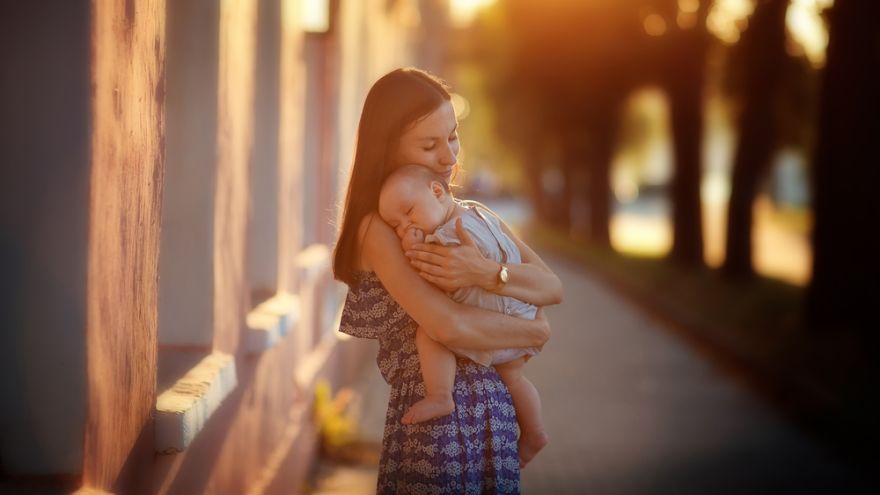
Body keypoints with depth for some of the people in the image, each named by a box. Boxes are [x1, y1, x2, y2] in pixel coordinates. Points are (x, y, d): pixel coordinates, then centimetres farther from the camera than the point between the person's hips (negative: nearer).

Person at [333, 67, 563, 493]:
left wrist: (485, 274, -19)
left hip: (494, 412, 6)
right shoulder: (378, 229, -11)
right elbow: (450, 326, -22)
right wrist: (533, 332, -6)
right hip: (436, 416, -6)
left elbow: (552, 287, 0)